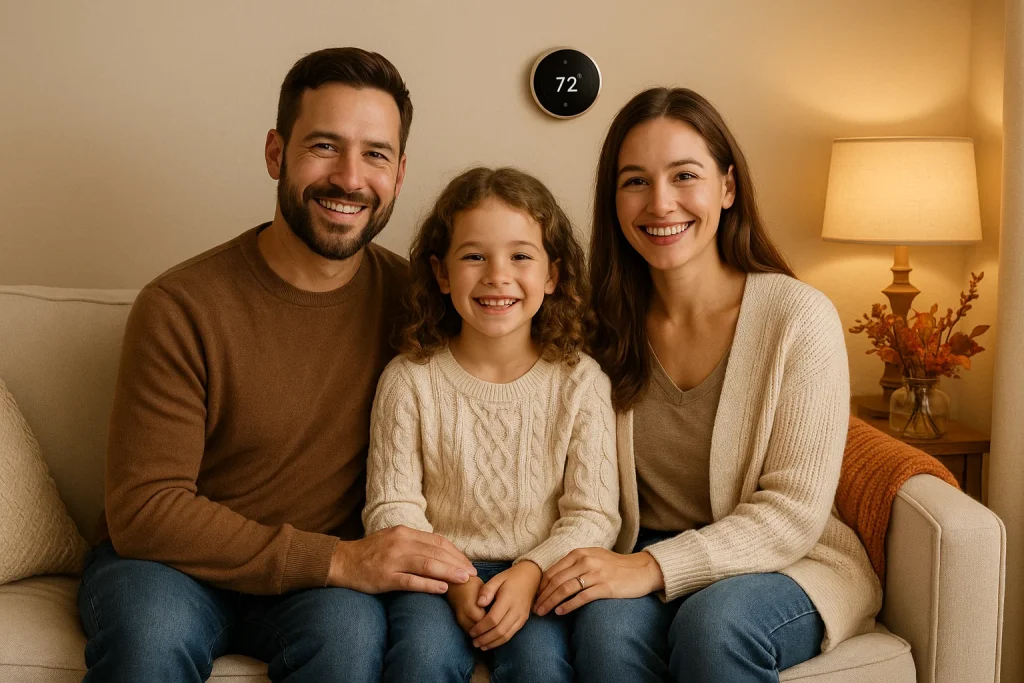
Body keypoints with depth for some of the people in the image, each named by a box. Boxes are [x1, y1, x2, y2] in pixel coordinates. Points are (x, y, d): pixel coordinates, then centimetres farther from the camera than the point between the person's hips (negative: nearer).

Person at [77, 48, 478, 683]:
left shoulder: (410, 297, -4)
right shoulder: (180, 307, -14)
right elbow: (143, 511, -17)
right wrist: (334, 559, -25)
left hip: (320, 580, 2)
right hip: (172, 565, -1)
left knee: (352, 630, -31)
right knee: (151, 629, -34)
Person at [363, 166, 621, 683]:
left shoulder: (580, 382, -1)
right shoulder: (409, 380, -1)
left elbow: (593, 515, -2)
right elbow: (391, 506, -2)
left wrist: (530, 573, -19)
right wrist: (452, 578, -17)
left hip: (540, 575, 0)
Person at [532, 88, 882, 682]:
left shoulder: (799, 316, -11)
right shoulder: (608, 324, 0)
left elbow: (793, 511, -13)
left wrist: (656, 567, -24)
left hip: (788, 567, -2)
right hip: (639, 563, 2)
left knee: (713, 622, -34)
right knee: (607, 623, -31)